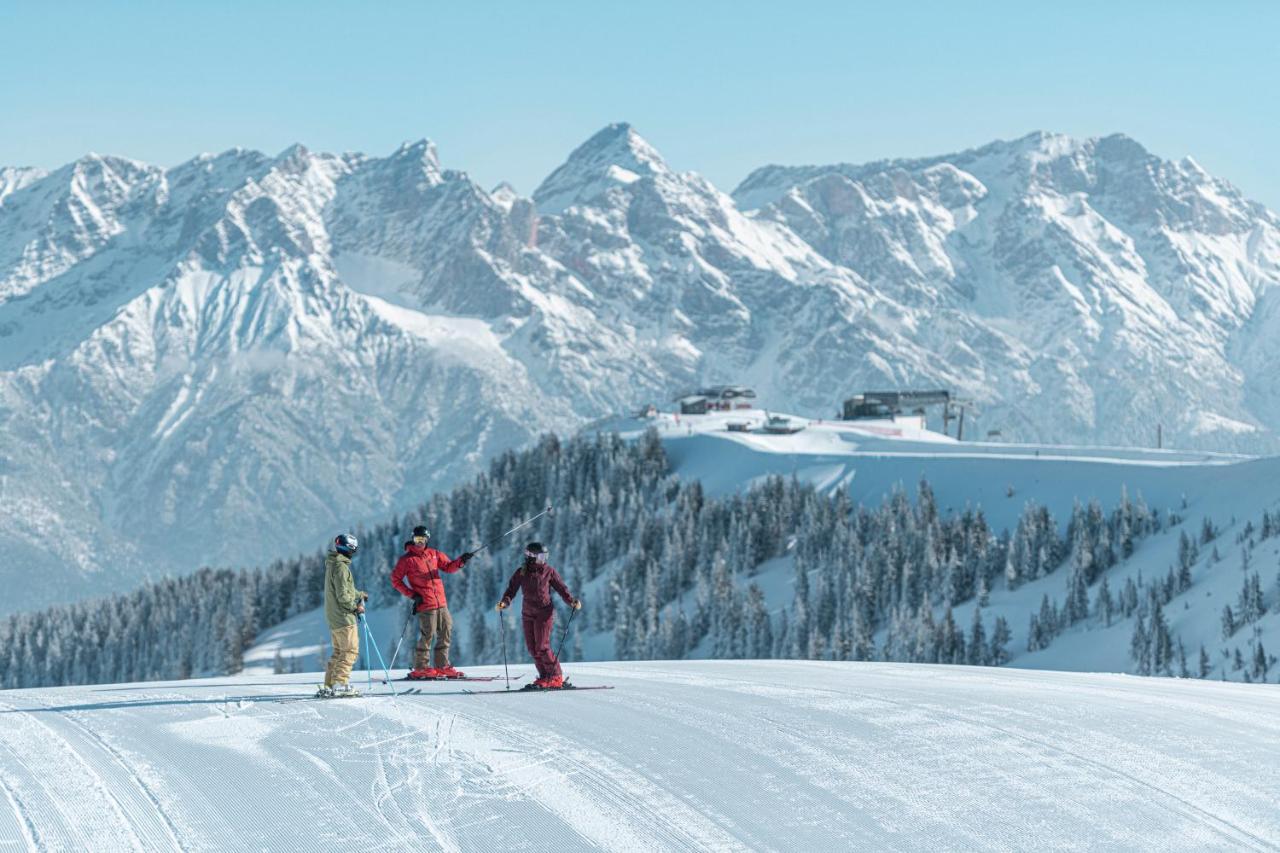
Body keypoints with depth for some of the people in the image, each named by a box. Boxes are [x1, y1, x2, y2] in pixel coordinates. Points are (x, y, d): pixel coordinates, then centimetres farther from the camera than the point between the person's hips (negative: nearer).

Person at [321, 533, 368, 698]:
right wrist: (355, 607, -8)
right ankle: (340, 684, -14)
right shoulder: (341, 567, -17)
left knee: (339, 652, 15)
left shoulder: (332, 565, 15)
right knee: (350, 651, -8)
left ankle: (329, 685, 14)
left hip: (334, 619, 10)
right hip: (344, 617, -10)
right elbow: (343, 595, -21)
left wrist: (359, 594, 37)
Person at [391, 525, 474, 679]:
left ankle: (442, 666, 16)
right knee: (426, 636, -5)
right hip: (425, 604, -6)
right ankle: (421, 668, 5)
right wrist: (412, 595, -8)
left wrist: (460, 561, -9)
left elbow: (448, 567, 12)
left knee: (446, 633, 8)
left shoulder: (433, 554, 13)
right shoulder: (407, 559, -2)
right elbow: (395, 580, 0)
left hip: (441, 603, 6)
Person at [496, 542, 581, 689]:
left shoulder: (549, 572, -1)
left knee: (542, 647, -11)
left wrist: (572, 602, -15)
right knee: (532, 648, 4)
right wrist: (505, 602, -15)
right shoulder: (521, 573, 6)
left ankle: (556, 677, -1)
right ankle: (544, 677, 14)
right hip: (528, 613, 4)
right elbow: (512, 590, 4)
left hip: (544, 612, -4)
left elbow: (562, 589, 1)